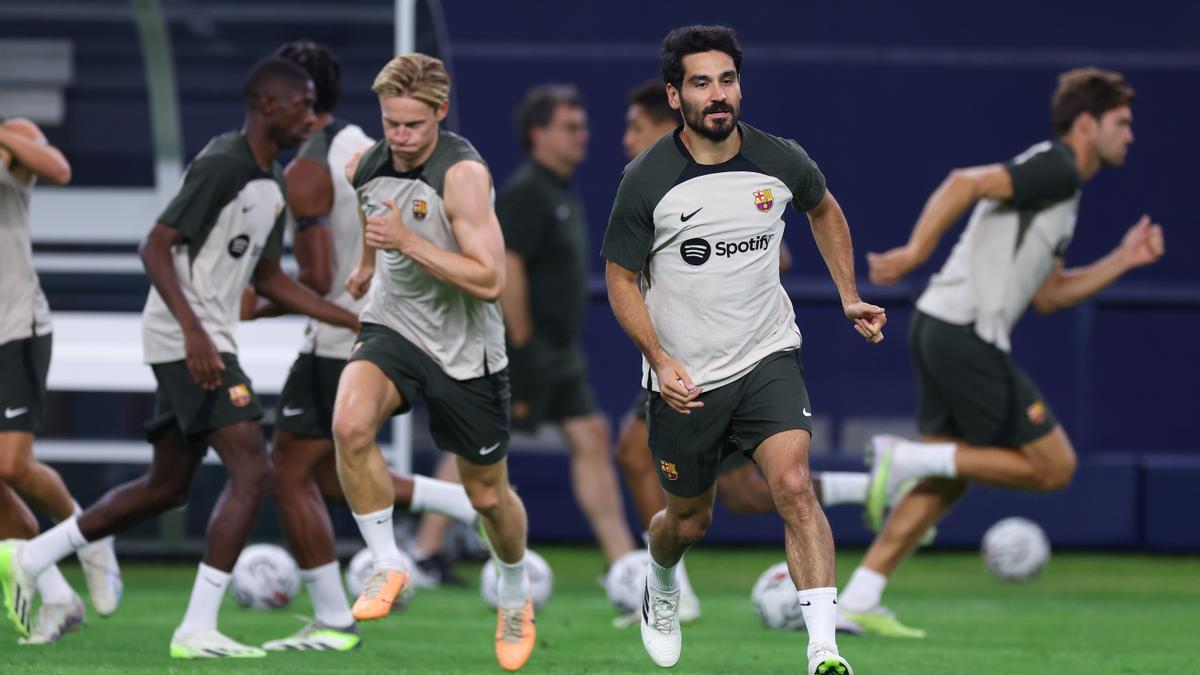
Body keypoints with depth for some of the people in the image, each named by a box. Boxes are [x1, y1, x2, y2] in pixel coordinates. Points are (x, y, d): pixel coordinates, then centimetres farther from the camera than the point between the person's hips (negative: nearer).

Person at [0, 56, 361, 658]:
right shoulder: (222, 166, -15)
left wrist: (353, 321, 19)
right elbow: (156, 247, -19)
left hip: (203, 343, 10)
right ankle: (197, 629, -16)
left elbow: (267, 277, 25)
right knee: (252, 472, -15)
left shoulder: (271, 184, 16)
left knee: (166, 487, 16)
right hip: (186, 339, -10)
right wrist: (194, 332, -29)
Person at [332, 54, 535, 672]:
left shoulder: (464, 174, -23)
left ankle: (516, 593, 42)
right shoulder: (364, 167, -4)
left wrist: (406, 242, -33)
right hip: (392, 326, 3)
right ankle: (387, 567, -13)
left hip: (465, 349, -3)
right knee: (350, 425, -29)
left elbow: (489, 280, -28)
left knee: (487, 495, 11)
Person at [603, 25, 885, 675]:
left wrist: (849, 297, 11)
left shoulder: (781, 160, -6)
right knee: (690, 519, 14)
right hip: (684, 377, -1)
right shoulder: (646, 180, -13)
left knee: (794, 486, -22)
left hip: (767, 359, 1)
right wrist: (660, 359, -16)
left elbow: (824, 211, 18)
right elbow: (620, 277, -3)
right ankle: (660, 590, 51)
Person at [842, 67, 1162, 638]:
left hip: (938, 330, 10)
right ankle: (907, 458, -8)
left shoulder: (1060, 184, 23)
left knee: (948, 480, 14)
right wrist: (915, 252, -28)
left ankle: (859, 601, 10)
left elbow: (1047, 295, 26)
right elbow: (967, 183, -21)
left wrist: (1123, 260, 20)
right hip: (968, 335, -10)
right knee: (1053, 466, -2)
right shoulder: (1056, 168, -8)